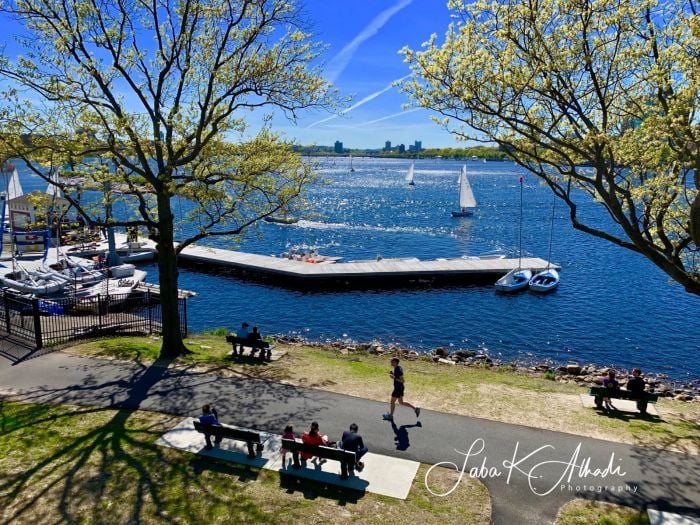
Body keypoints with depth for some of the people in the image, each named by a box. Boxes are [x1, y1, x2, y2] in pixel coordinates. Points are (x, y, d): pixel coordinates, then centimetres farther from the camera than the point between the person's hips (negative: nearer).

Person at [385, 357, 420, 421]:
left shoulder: (398, 370, -24)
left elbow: (402, 380, -25)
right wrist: (392, 373, 5)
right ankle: (415, 409, 17)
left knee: (392, 402, 6)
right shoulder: (397, 367, 6)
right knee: (401, 402, 16)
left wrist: (394, 378, -25)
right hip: (398, 388, 10)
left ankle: (390, 416, 20)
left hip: (398, 388, -10)